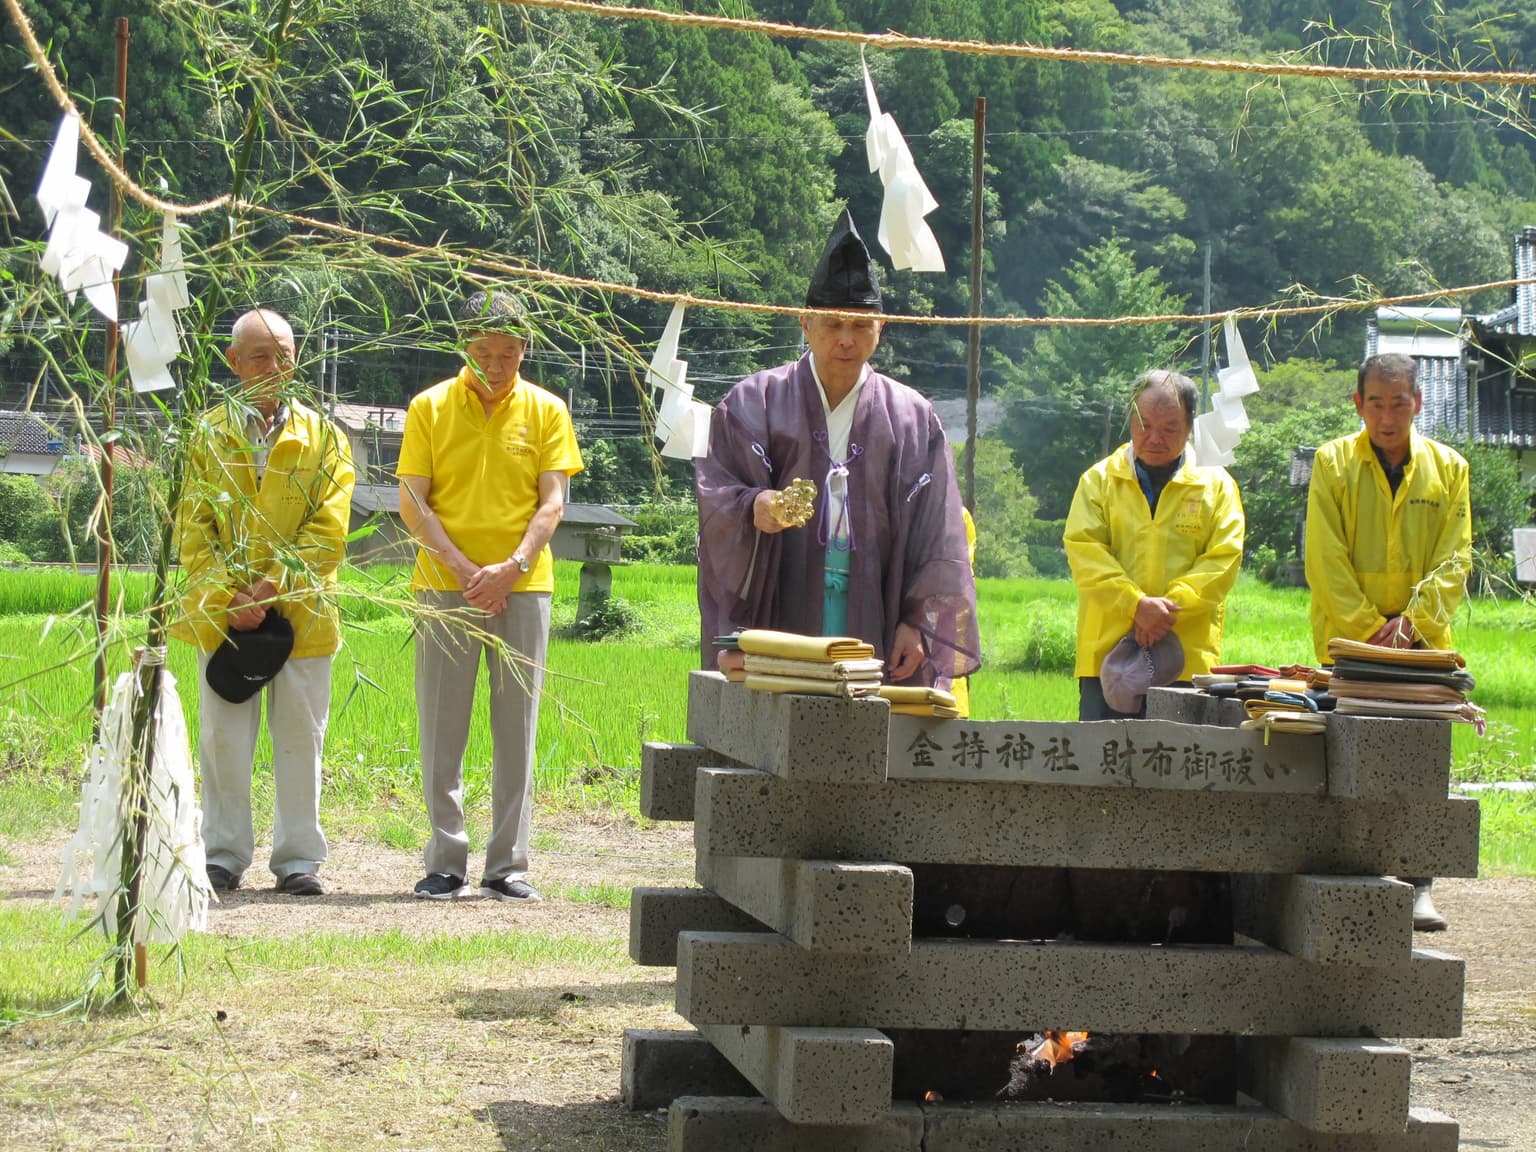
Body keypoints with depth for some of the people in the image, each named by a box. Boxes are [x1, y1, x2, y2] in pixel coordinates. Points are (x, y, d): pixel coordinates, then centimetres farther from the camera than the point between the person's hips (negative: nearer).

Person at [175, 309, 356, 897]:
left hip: (302, 612, 0)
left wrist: (270, 590, -14)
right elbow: (192, 530, 2)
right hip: (222, 618, 0)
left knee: (300, 739, 2)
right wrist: (229, 598, -12)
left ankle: (298, 858, 10)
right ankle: (224, 854, 11)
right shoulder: (207, 435, 8)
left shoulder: (323, 438, 6)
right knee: (224, 740, 2)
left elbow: (328, 533, -3)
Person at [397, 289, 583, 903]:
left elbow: (552, 501, 1)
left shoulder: (545, 411, 7)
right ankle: (446, 864, 7)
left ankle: (508, 866, 7)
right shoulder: (430, 408, 4)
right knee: (442, 731, 0)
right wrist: (463, 568, -12)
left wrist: (515, 565, -14)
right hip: (446, 587, -1)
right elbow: (412, 504, -1)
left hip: (523, 586, 1)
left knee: (517, 730, 2)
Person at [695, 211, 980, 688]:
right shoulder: (755, 403, 8)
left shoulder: (912, 419, 11)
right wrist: (753, 508, -20)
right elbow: (715, 496, 2)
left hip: (872, 624, 1)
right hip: (779, 615, -1)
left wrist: (918, 623, -2)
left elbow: (936, 540, 7)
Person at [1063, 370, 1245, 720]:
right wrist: (1136, 604, -15)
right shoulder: (1099, 480, 12)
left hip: (1188, 656, 0)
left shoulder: (1215, 484, 12)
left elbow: (1223, 559, 2)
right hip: (1107, 650, 0)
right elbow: (1084, 551, -1)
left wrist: (1170, 607, -13)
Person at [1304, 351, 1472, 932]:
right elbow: (1326, 559, -2)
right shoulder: (1333, 463, 4)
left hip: (1422, 642, 1)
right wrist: (1367, 627, -11)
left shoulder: (1448, 468, 8)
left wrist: (1412, 622, -10)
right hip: (1347, 639, -1)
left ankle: (1417, 886, 0)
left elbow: (1454, 558, 4)